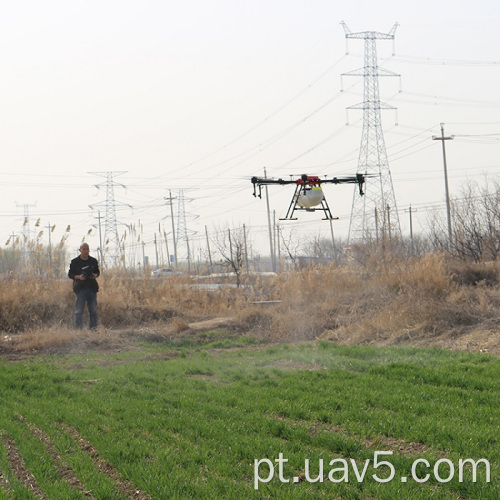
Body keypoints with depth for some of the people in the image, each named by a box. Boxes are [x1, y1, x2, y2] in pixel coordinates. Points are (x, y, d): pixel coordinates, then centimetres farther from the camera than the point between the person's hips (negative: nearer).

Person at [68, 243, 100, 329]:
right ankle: (78, 329, -3)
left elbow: (97, 272, 19)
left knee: (93, 310, 3)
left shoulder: (93, 261, 10)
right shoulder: (75, 262, 2)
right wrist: (78, 277, -14)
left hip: (92, 287, 3)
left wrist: (95, 275, -5)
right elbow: (70, 274, 5)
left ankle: (93, 328, 9)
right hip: (80, 288, -3)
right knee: (79, 311, -5)